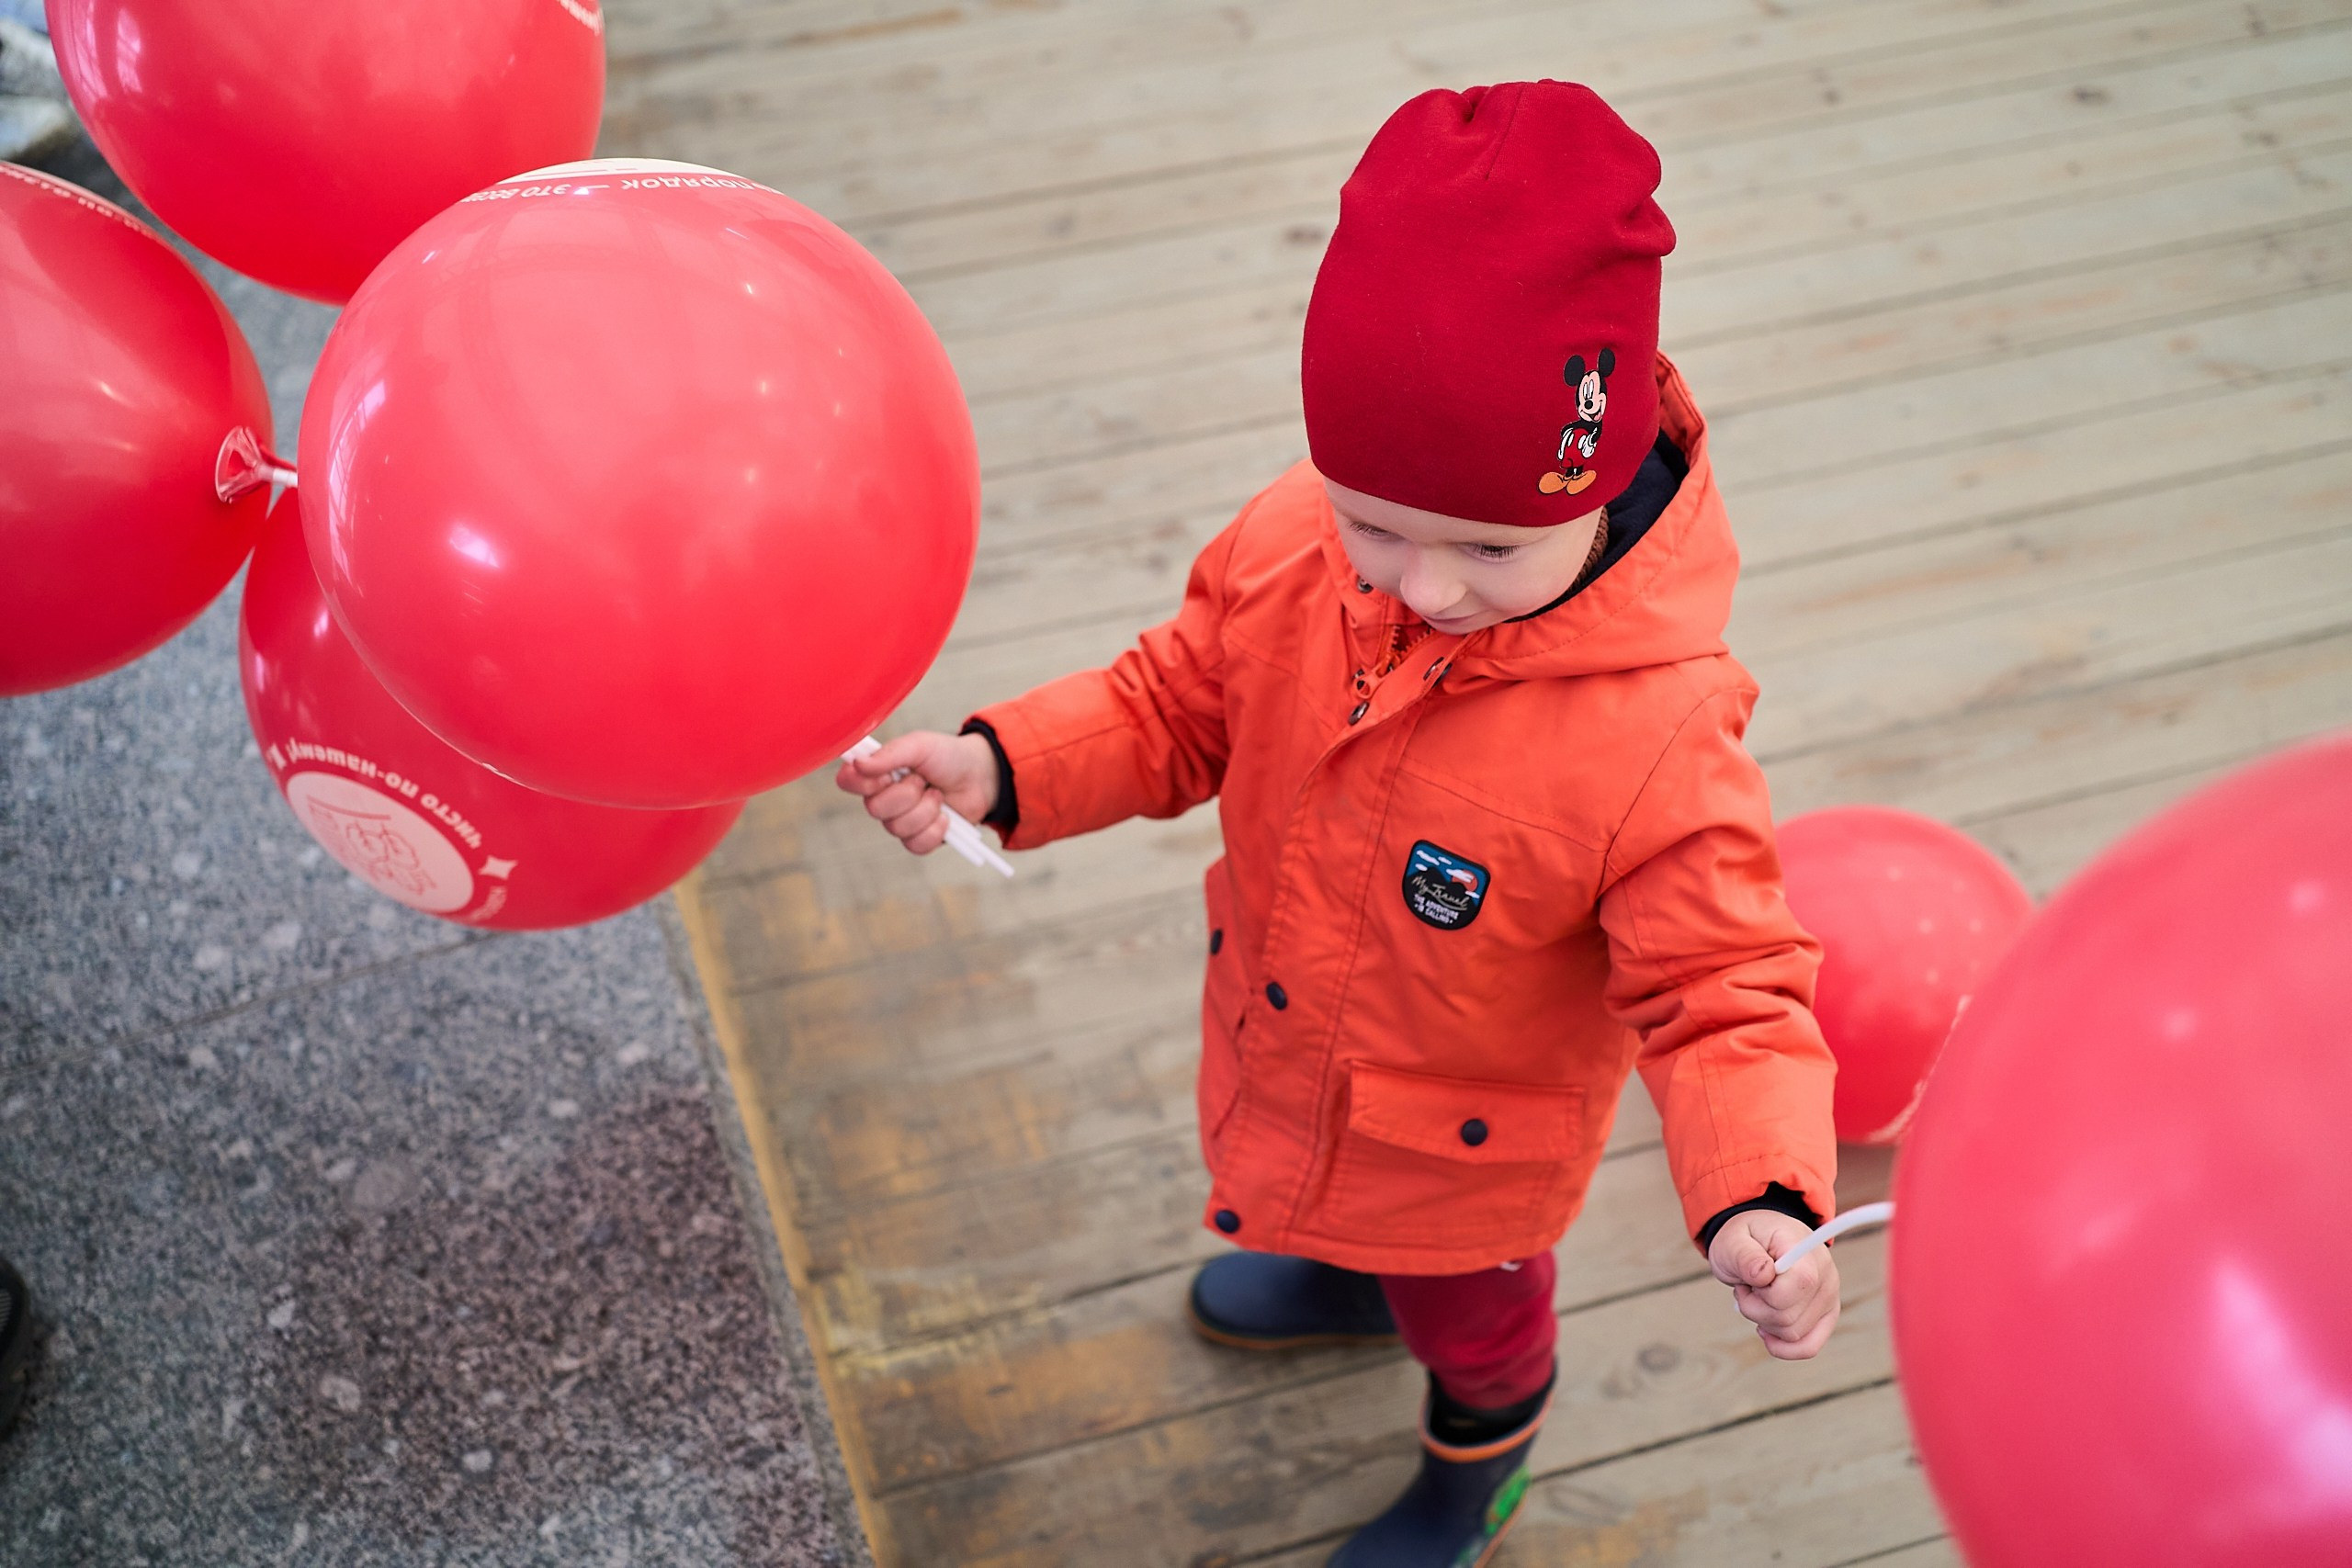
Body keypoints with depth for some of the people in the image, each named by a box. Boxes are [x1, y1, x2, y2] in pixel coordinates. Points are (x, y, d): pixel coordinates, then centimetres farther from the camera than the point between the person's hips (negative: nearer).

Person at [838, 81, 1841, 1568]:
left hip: (1463, 1138, -4)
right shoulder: (1294, 542, -26)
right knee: (1317, 1182, 38)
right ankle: (1348, 1271, 76)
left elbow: (1722, 992, -31)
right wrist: (1000, 766, -24)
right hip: (1283, 1050, 5)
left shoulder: (1656, 735, -40)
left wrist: (1761, 1202, -48)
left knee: (1465, 1309, 29)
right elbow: (1180, 703, -9)